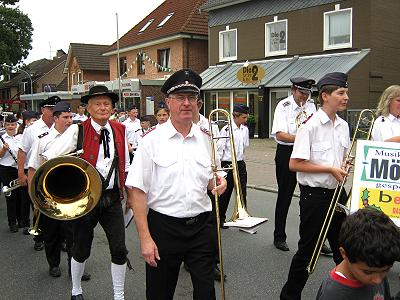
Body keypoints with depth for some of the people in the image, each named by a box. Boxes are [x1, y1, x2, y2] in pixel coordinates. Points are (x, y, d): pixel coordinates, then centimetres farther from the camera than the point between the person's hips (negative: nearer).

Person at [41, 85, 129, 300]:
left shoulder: (119, 131, 5)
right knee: (81, 249, 13)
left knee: (119, 250, 3)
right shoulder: (77, 131, -9)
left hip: (112, 198, 3)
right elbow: (49, 157, -14)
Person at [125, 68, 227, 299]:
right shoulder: (152, 140, -8)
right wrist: (145, 238, -13)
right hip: (163, 227, -2)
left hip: (201, 226, 3)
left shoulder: (206, 139, 5)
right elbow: (137, 192, -10)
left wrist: (218, 183, -6)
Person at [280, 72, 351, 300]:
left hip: (336, 193, 7)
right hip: (314, 195, -7)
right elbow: (295, 164, -18)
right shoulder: (310, 125, -15)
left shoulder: (343, 126, 7)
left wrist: (344, 168, -2)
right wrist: (330, 169, -17)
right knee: (308, 249, 5)